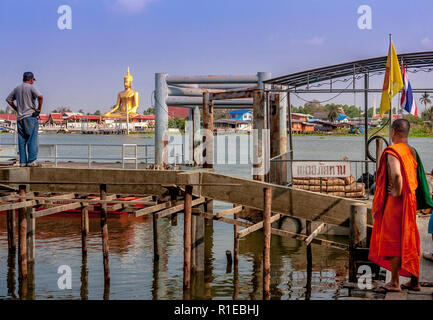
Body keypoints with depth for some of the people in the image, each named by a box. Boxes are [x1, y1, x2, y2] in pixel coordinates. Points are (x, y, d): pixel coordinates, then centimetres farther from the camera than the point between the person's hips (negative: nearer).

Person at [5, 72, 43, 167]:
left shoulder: (17, 88, 14)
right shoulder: (31, 87, -6)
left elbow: (8, 99, 21)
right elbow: (40, 96, -22)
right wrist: (39, 109, -10)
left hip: (20, 117, 6)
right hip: (30, 116, -6)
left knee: (21, 141, 7)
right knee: (32, 140, -3)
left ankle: (22, 162, 7)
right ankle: (31, 161, -7)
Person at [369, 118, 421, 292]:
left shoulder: (392, 151, -15)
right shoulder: (411, 151, 12)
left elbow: (397, 175, -30)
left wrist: (397, 193, -17)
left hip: (396, 201, -8)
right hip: (410, 200, 8)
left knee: (393, 240, -1)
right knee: (410, 241, 12)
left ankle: (394, 282, 3)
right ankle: (414, 281, 18)